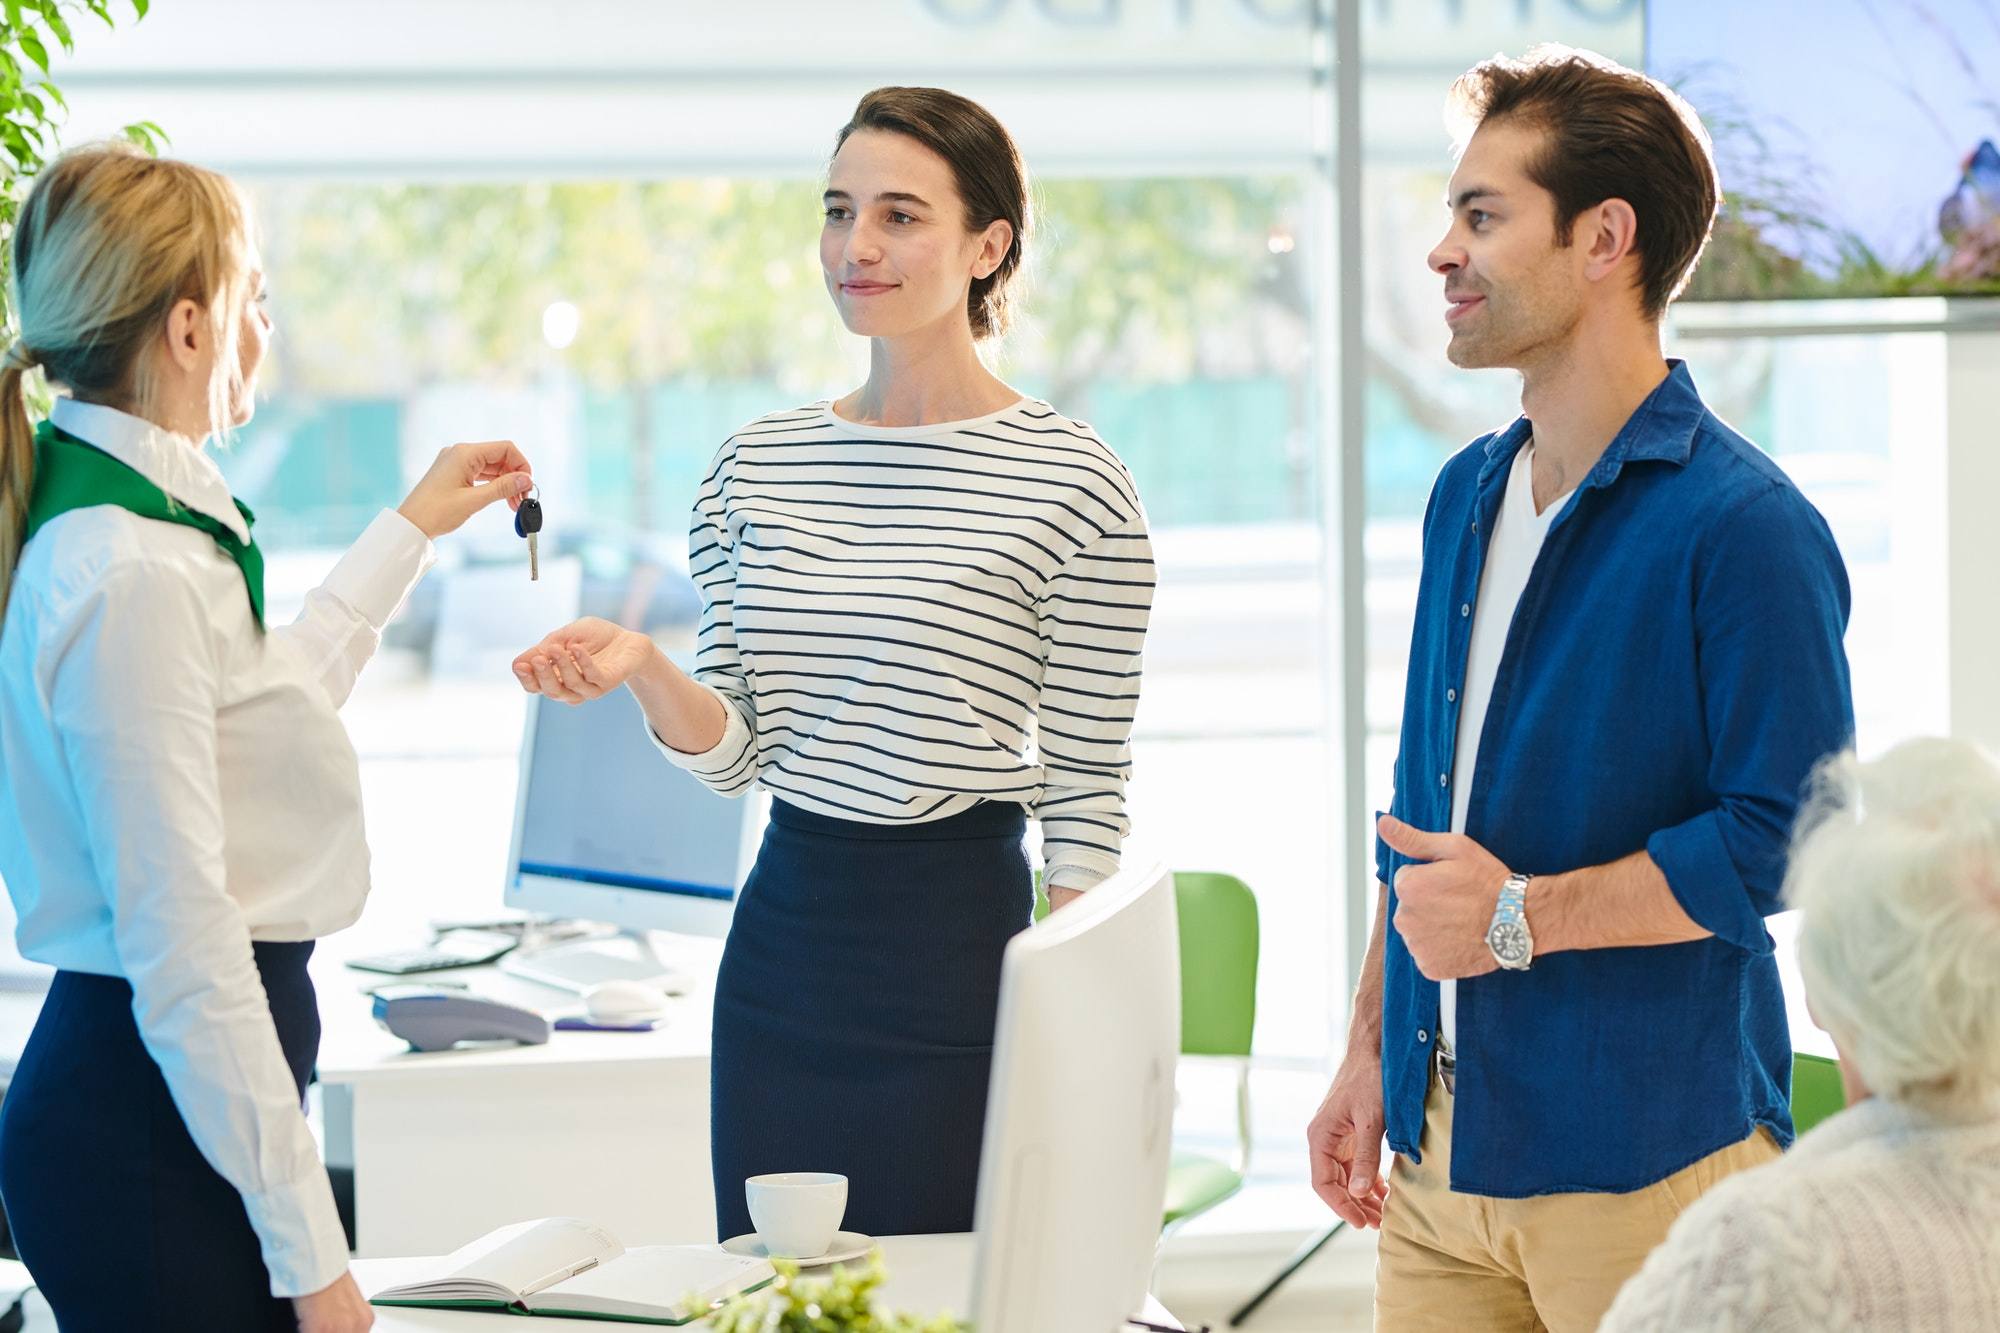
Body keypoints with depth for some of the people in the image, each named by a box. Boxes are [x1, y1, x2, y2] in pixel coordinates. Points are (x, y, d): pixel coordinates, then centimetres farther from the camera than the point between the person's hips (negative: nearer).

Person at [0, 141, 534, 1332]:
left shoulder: (126, 524, 11)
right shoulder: (131, 576, -20)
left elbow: (262, 701, 33)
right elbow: (184, 953, -22)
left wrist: (414, 529, 40)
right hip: (150, 1133, -10)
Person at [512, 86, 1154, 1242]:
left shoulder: (1072, 485, -7)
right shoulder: (754, 470, 8)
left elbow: (1086, 798, -6)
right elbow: (735, 753, 9)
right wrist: (643, 671, -12)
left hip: (960, 946, -4)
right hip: (785, 931, 5)